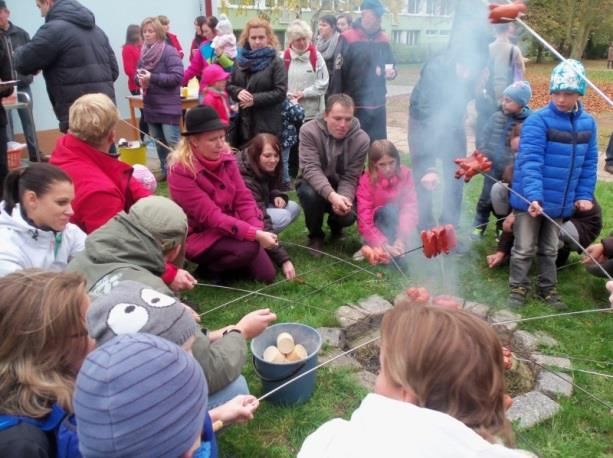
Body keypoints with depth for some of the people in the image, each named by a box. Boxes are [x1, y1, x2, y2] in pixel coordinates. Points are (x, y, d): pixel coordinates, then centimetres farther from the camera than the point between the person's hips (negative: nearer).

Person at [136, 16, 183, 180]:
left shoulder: (169, 52, -11)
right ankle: (165, 170, 24)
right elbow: (137, 75, 19)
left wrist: (152, 77, -21)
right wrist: (140, 79, -6)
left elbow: (178, 77, -19)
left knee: (172, 141, -9)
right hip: (150, 106, 7)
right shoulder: (143, 52, 9)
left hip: (168, 107, -7)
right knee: (158, 141, 13)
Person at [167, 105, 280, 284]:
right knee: (248, 247, -32)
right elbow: (210, 216, -27)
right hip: (199, 236, -6)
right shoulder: (181, 171, -23)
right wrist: (254, 234, -33)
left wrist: (258, 231, -22)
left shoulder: (226, 158, -3)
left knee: (266, 276, 0)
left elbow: (244, 198, -4)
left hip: (231, 228, 6)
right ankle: (209, 268, -3)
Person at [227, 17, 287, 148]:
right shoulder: (241, 60, 13)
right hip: (242, 123, 5)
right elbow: (229, 85, 15)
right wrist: (238, 92, -9)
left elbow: (281, 92, -12)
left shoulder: (275, 62, -3)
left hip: (266, 125, -5)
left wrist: (255, 99, -17)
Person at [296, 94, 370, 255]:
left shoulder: (361, 139, -17)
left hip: (341, 188, 1)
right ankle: (315, 236, -4)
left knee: (348, 215, -26)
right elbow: (311, 169, -31)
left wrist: (343, 198, -40)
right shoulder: (309, 131, -22)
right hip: (313, 184, -1)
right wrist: (332, 195, -47)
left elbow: (350, 178, -17)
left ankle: (335, 226, 16)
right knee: (310, 194, -35)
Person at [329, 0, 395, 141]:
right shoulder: (347, 39, -9)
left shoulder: (383, 39, 9)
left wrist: (391, 72, -4)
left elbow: (390, 64, 22)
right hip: (354, 106, -5)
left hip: (378, 105, 5)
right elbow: (338, 74, -11)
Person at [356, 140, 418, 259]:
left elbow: (410, 207, -23)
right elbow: (364, 220, -24)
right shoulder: (366, 180, -19)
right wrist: (383, 245, -37)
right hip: (377, 223, -3)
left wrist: (401, 238, -38)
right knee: (390, 209, -32)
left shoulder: (405, 174, -14)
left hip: (397, 221, 3)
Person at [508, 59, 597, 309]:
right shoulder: (538, 121, -14)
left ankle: (547, 289, 34)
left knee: (550, 249, 19)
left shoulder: (588, 123, 3)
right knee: (524, 249, 7)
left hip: (561, 203, 5)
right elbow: (530, 162, -22)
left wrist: (585, 195, 3)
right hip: (531, 199, -5)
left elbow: (589, 164, 10)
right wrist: (533, 196, -31)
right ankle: (518, 287, 24)